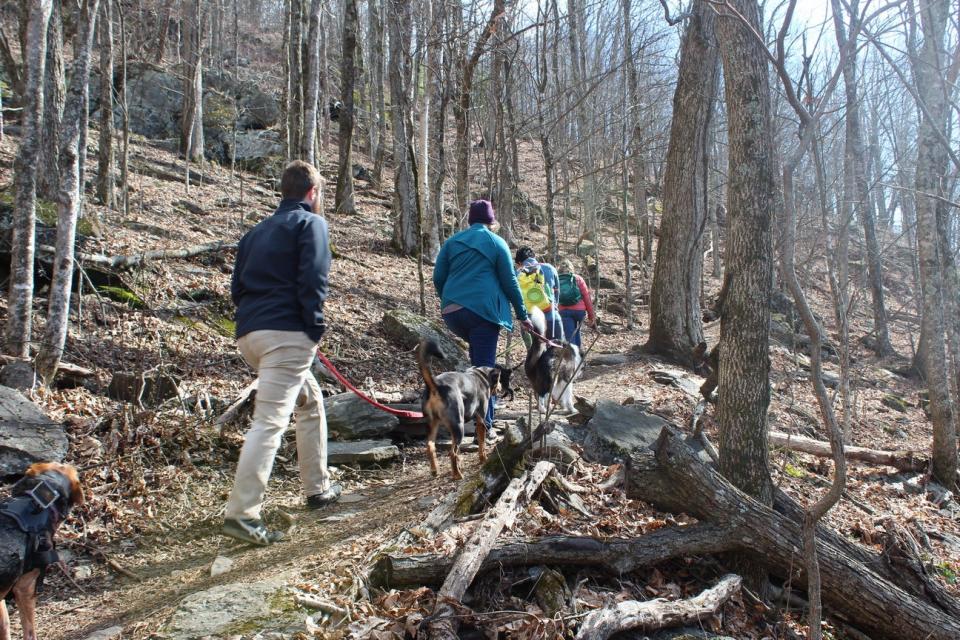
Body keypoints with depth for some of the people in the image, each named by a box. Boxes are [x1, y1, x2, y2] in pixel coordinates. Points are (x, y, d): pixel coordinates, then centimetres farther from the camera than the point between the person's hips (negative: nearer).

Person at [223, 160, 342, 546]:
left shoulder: (258, 231, 24)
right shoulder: (310, 222, 2)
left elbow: (237, 286, 19)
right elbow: (312, 279, -12)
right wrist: (315, 328, -7)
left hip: (249, 333, 8)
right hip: (286, 334, -8)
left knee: (310, 401, 22)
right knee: (269, 421, -11)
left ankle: (318, 488, 28)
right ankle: (241, 514, -15)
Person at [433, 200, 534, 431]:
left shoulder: (453, 241, 15)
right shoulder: (496, 242, 6)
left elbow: (438, 277, 12)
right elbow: (509, 281, 4)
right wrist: (522, 314, 11)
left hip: (451, 311, 4)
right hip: (483, 310, -4)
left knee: (477, 354, 26)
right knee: (485, 365, -2)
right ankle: (485, 424, -5)